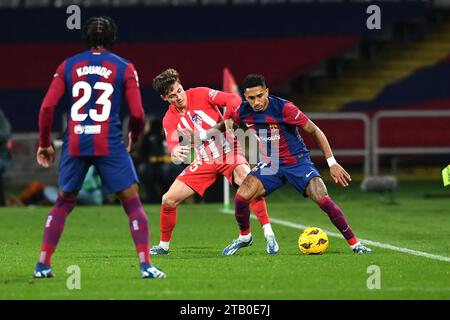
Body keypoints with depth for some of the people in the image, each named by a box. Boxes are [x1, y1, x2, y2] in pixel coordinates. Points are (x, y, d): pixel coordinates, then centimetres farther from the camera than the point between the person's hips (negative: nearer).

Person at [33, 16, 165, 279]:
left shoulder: (68, 66, 9)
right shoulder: (124, 68, 3)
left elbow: (47, 106, 3)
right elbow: (137, 114, -2)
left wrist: (45, 143, 13)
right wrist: (133, 140, 17)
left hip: (75, 144, 3)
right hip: (110, 145, -2)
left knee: (63, 203, 17)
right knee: (132, 202, 5)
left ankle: (43, 265, 13)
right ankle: (146, 265, -5)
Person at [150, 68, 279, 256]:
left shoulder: (200, 95, -10)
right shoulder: (169, 120, -2)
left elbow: (233, 100, -16)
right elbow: (172, 143, -20)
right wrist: (175, 151, -44)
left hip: (229, 152, -4)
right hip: (204, 161, 4)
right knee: (168, 200, -3)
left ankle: (268, 235, -29)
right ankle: (164, 245, 19)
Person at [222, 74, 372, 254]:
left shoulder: (284, 108, -23)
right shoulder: (242, 112, -10)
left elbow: (315, 131, -17)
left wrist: (332, 163, -19)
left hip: (298, 161, -4)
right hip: (271, 164, 4)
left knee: (323, 200, -22)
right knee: (241, 197, -16)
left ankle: (354, 244, -10)